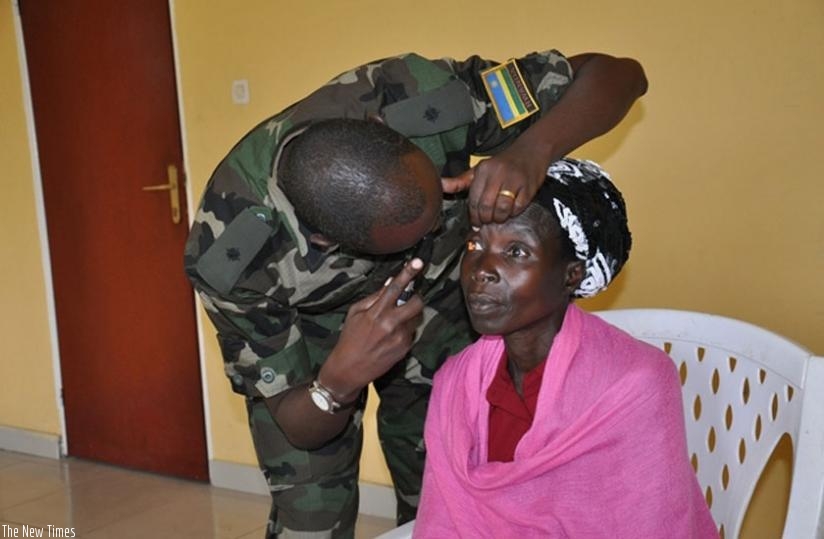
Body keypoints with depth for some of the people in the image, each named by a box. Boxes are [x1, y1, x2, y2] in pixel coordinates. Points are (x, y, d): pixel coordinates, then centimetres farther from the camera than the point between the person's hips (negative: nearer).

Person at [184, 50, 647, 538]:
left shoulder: (423, 101, -36)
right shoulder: (228, 258, -36)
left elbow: (619, 72, -27)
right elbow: (298, 428, -23)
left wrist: (532, 150, -46)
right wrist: (342, 378, -45)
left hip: (436, 301, 2)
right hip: (307, 336, -1)